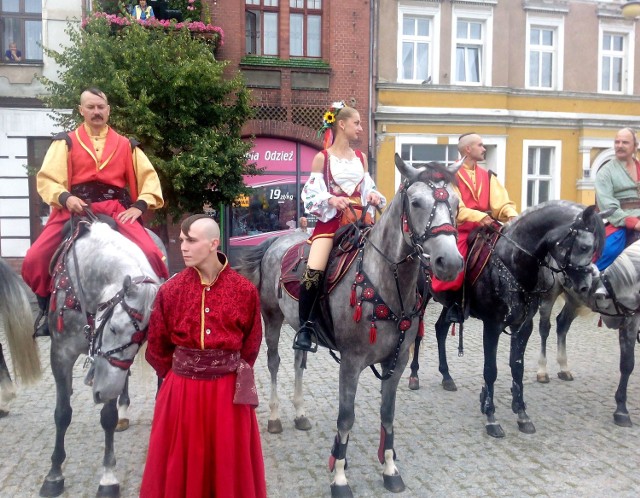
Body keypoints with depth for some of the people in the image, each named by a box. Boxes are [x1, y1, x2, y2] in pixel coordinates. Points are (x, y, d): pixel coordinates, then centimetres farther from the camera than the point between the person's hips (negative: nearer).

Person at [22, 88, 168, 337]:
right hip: (74, 210, 1)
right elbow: (47, 178, 3)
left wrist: (139, 206, -4)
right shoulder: (66, 142, 12)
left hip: (116, 210, 0)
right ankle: (48, 307, 14)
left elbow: (149, 177, 12)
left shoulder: (125, 145, 15)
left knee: (151, 255, -24)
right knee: (33, 260, -14)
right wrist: (65, 197, -18)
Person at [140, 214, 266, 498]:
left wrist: (235, 373, 7)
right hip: (182, 388, 1)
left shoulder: (245, 290, -7)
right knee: (182, 463, 14)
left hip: (229, 389, 0)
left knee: (228, 463, 14)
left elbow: (251, 344, 4)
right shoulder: (170, 290, -5)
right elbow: (157, 347, 4)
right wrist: (179, 374, 8)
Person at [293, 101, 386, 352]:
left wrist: (375, 197, -3)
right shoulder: (322, 158, 4)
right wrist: (330, 199, -18)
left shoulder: (361, 158, 17)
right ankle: (305, 327, -9)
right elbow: (311, 194, -1)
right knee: (314, 271, -24)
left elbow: (369, 189, 19)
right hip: (331, 219, -5)